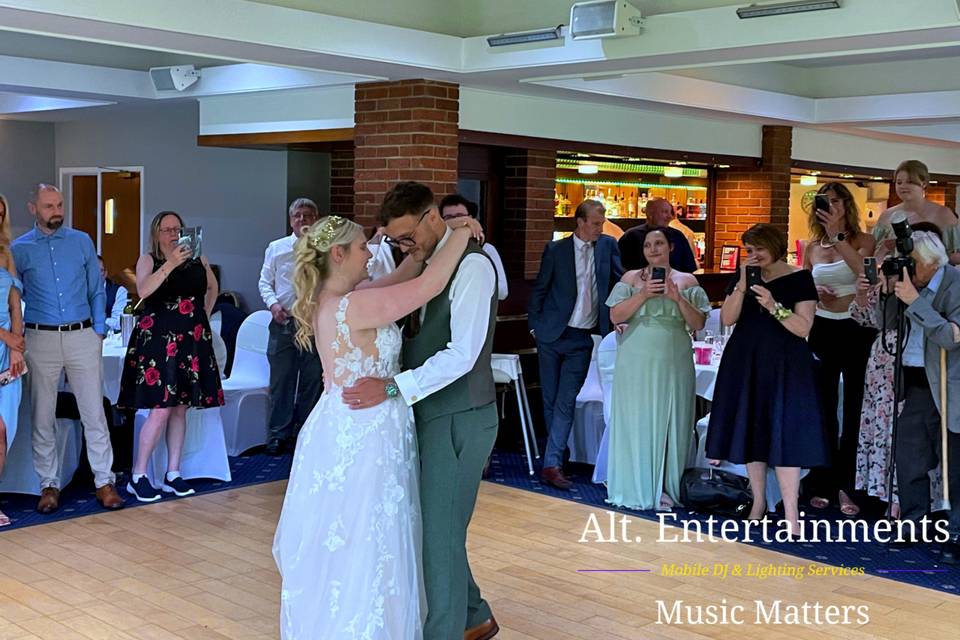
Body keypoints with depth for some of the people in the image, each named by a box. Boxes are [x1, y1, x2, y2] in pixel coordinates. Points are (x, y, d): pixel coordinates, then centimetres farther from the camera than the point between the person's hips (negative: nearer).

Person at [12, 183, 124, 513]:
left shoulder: (82, 241, 6)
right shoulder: (20, 248, 3)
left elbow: (96, 290, 10)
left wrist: (98, 332, 3)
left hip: (82, 336, 0)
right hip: (41, 339, 0)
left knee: (94, 413, 0)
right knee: (43, 417, 6)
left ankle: (104, 482, 7)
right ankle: (49, 485, 16)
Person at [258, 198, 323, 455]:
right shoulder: (276, 248, 7)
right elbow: (265, 282, 10)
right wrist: (273, 303, -7)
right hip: (284, 322, 0)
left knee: (312, 381, 6)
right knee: (281, 380, 3)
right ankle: (278, 435, 12)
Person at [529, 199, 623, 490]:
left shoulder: (608, 245, 2)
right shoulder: (556, 250, -3)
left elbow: (621, 281, 7)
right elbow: (539, 289, 4)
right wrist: (534, 325, 2)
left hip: (583, 338, 0)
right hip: (552, 334, 0)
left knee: (566, 401, -5)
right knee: (551, 400, 8)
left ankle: (552, 464, -6)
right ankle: (555, 454, 22)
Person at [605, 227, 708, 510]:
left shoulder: (687, 281, 8)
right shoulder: (631, 278, 6)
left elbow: (698, 324, 2)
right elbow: (615, 316, -3)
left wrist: (678, 298, -12)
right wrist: (643, 295, -14)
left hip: (674, 364, 1)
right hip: (637, 363, -1)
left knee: (669, 424, 3)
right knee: (635, 422, 1)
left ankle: (664, 488, 11)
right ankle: (635, 487, 10)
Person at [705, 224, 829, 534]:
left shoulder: (799, 278, -3)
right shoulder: (742, 275, 7)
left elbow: (803, 328, -10)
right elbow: (727, 319, -3)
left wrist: (774, 306, -23)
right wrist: (742, 284, -13)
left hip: (784, 366, -4)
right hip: (746, 363, 4)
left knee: (784, 433, -9)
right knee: (751, 431, 7)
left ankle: (791, 515, -8)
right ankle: (758, 503, 19)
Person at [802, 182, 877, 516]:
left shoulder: (863, 241, -3)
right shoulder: (812, 248, 9)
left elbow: (863, 270, -24)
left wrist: (838, 235, -24)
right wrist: (814, 293, -5)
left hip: (857, 329, -4)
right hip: (823, 329, 4)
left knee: (856, 408, 1)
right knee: (825, 408, 9)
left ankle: (847, 485, 7)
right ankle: (823, 483, 18)